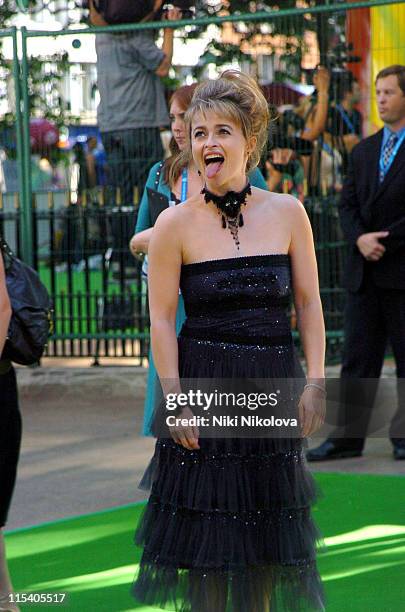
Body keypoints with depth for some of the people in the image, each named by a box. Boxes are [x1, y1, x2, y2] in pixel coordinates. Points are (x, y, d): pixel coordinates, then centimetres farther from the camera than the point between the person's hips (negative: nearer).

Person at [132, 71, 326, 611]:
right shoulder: (176, 224, -4)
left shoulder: (287, 213, 2)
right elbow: (161, 320, -4)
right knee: (207, 547, 2)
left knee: (268, 543, 10)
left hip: (274, 385, 2)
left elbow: (309, 304, 6)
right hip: (203, 383, -2)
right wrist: (174, 399, -11)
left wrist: (315, 382, -1)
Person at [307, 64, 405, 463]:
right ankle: (348, 437, 7)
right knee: (357, 356, 5)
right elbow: (348, 205, 10)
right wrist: (360, 238, -9)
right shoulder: (364, 150, 15)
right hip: (364, 272, 6)